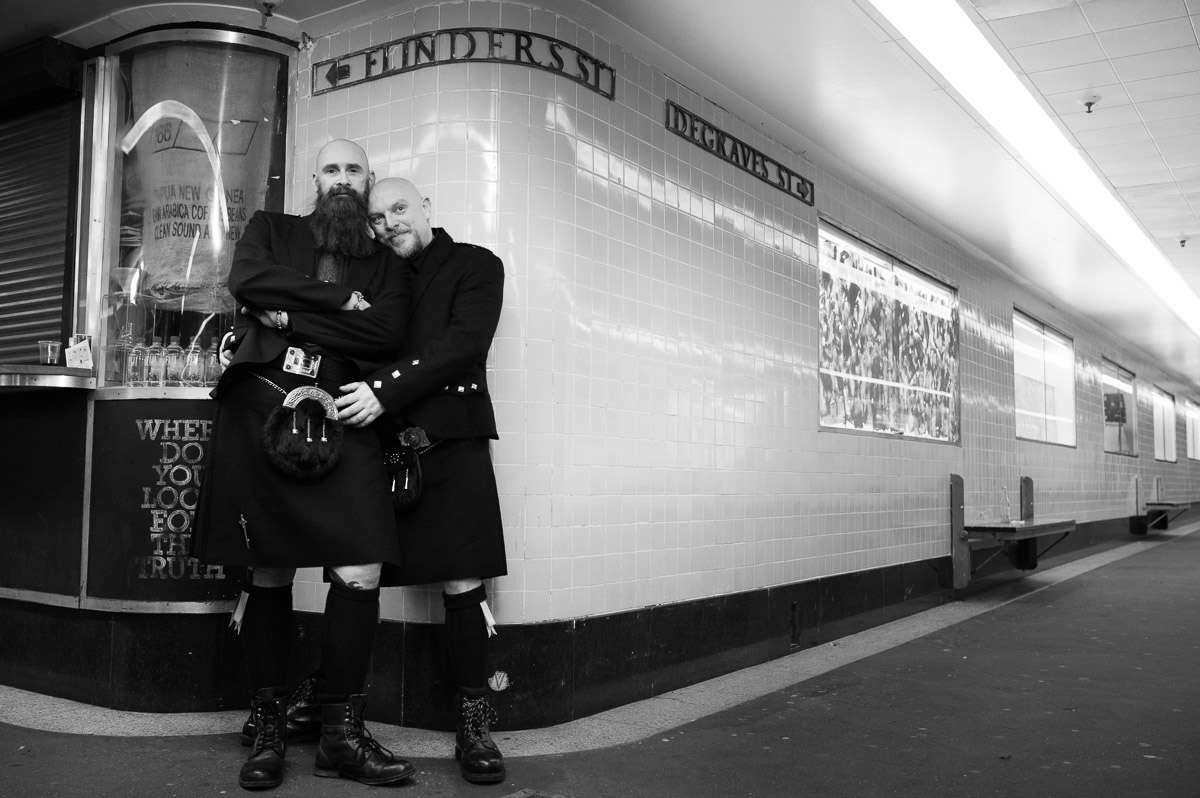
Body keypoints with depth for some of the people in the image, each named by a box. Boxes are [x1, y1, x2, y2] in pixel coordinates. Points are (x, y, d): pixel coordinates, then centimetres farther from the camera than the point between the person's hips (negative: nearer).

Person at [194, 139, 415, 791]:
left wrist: (293, 316, -5)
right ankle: (268, 728, 17)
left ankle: (340, 731, 5)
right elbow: (246, 280, -3)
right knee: (268, 575, 3)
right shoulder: (271, 230, 19)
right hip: (257, 412, 0)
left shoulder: (387, 265, 18)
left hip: (338, 422, 0)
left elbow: (386, 334, -1)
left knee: (360, 575, -9)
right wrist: (339, 299, -4)